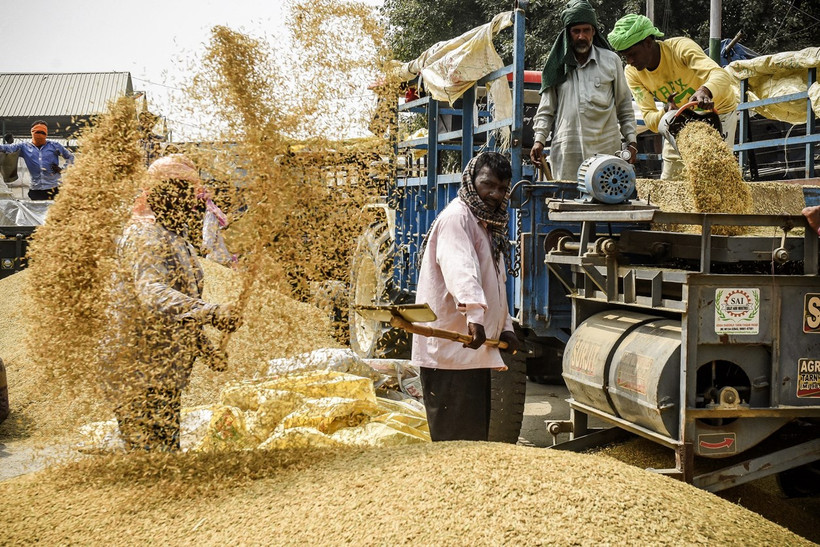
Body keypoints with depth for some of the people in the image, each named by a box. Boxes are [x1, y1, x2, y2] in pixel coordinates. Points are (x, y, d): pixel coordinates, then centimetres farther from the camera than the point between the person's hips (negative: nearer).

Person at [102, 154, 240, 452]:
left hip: (166, 370, 10)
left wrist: (205, 349, 23)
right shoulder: (146, 237, -17)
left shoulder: (175, 238, 16)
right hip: (142, 371, -10)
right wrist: (210, 312, -50)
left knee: (167, 449, 15)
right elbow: (153, 293, -36)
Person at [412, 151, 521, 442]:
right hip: (451, 350, -10)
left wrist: (504, 327, 15)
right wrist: (474, 314, -48)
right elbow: (460, 269, -32)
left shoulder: (487, 224, 20)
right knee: (456, 440, -9)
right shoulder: (456, 217, -13)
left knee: (476, 436, 16)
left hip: (474, 351, 10)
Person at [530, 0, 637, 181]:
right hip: (567, 152, 1)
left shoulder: (611, 61, 8)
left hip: (605, 150, -1)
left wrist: (631, 141, 6)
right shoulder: (557, 65, 10)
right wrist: (539, 139, 1)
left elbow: (624, 107, 12)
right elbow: (546, 110, 14)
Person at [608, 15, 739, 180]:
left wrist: (705, 91, -68)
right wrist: (666, 113, -45)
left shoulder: (680, 47, -32)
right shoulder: (632, 73, -17)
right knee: (668, 179, 6)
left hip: (718, 109, -5)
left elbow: (722, 75, -46)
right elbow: (649, 118, -22)